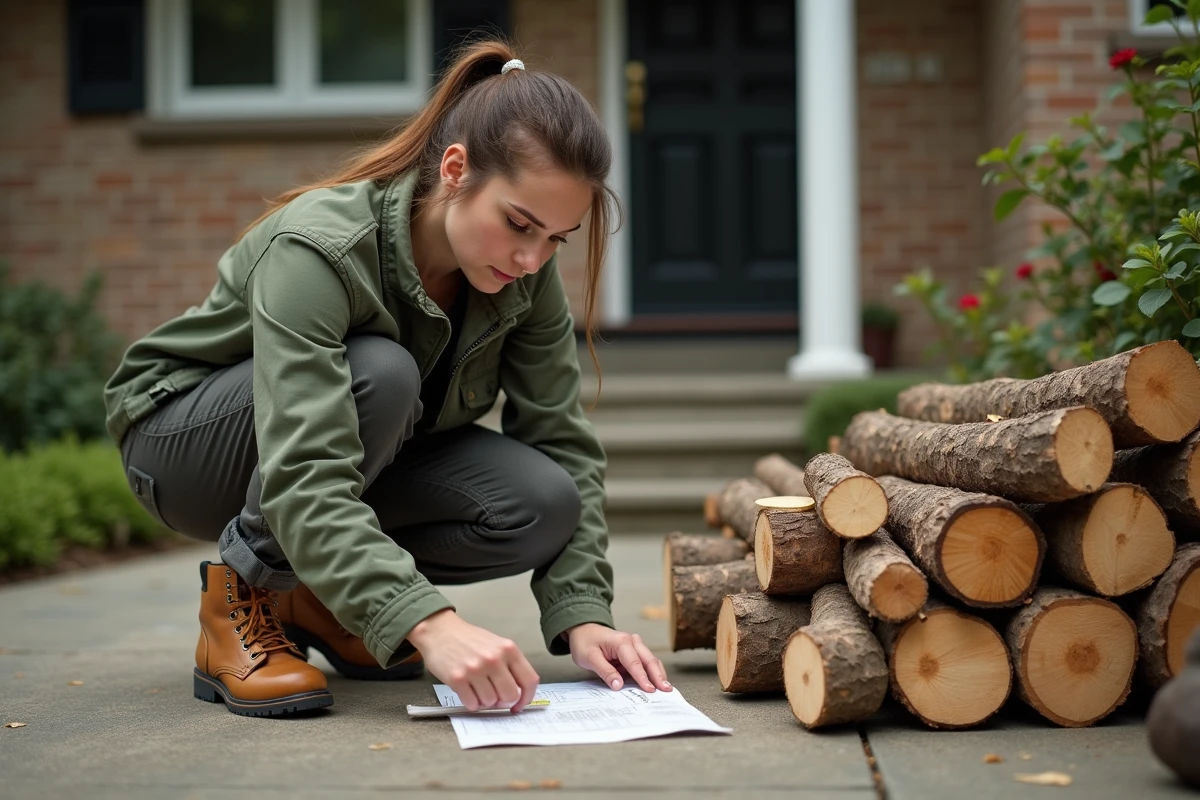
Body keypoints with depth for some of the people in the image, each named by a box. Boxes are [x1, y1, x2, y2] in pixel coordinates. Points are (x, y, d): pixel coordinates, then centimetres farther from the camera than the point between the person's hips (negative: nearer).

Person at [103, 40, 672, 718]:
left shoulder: (526, 273, -16)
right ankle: (239, 602, -16)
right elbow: (301, 482, -44)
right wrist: (429, 625, -54)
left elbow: (564, 444, -15)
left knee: (541, 505, -22)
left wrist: (583, 614, -29)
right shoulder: (317, 248, -35)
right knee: (380, 374, -37)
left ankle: (312, 599, 1)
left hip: (360, 448, 6)